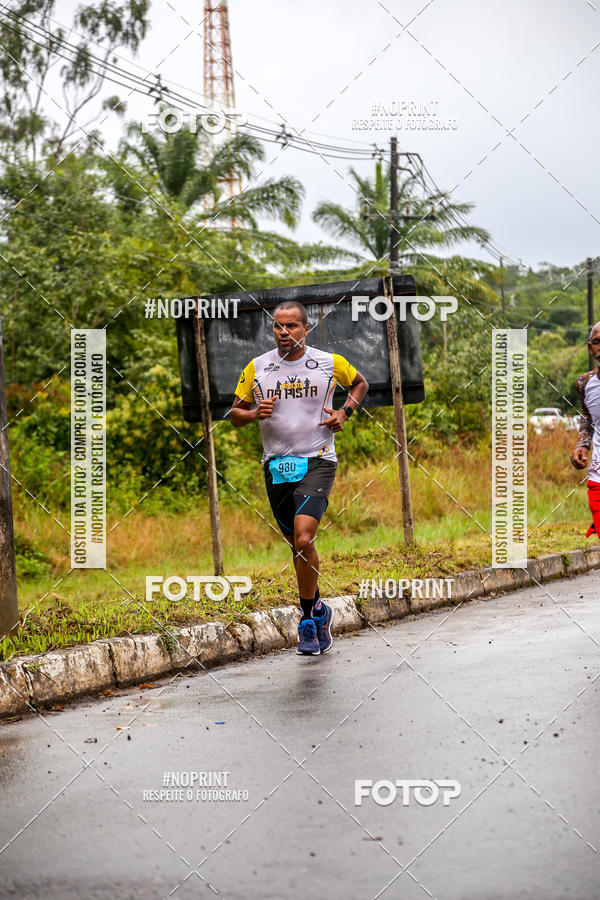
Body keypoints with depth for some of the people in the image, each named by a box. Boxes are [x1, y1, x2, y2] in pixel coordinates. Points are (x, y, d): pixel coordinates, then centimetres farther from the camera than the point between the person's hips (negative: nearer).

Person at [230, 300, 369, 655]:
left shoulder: (329, 363, -1)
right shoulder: (257, 368, 3)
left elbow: (361, 383, 19)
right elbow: (235, 415, 11)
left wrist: (344, 412, 2)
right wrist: (255, 413, -11)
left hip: (317, 462, -3)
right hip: (277, 465, 3)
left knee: (303, 539, -19)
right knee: (297, 544, 11)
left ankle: (309, 618, -5)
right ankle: (318, 610, 30)